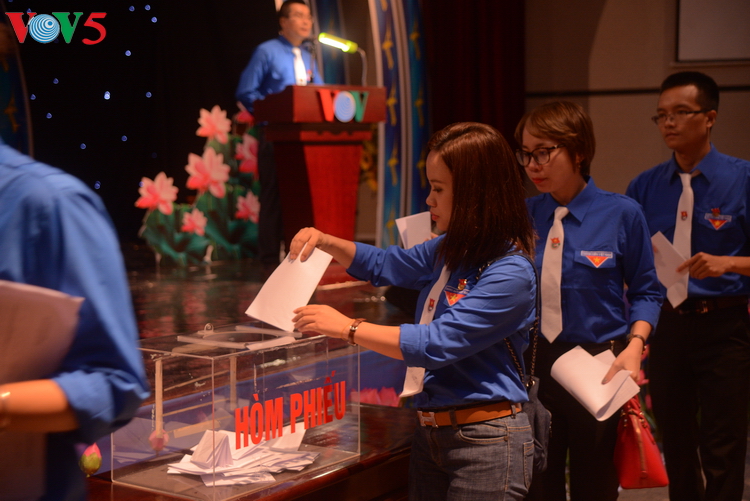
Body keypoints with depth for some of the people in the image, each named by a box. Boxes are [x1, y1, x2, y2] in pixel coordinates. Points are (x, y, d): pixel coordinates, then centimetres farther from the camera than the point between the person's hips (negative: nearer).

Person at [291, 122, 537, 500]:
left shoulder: (511, 275, -19)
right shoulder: (447, 251, 7)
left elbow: (435, 344, -23)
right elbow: (383, 265, 25)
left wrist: (347, 328, -18)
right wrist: (326, 242, 9)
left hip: (485, 441, -8)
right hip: (430, 433, 8)